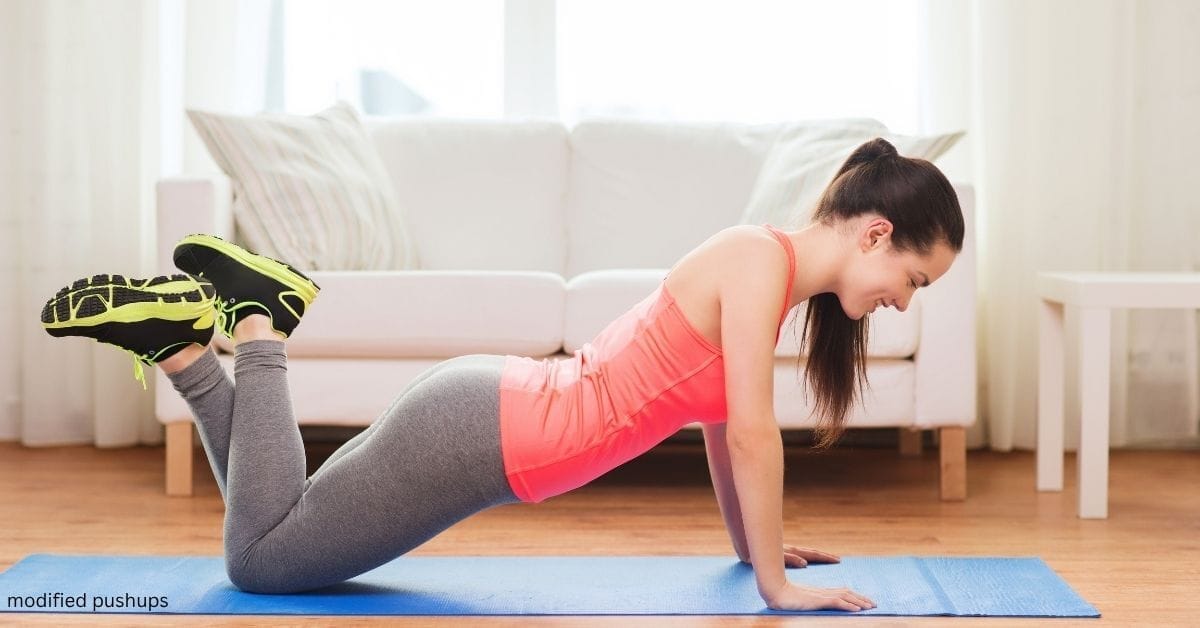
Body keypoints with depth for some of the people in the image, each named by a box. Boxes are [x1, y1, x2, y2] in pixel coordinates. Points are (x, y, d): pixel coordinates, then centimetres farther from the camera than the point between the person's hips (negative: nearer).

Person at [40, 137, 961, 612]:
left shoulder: (767, 270, 9)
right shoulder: (762, 256, -18)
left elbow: (719, 421, 19)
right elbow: (751, 430, -22)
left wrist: (753, 544, 23)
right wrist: (778, 584, -15)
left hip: (496, 416, 9)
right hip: (479, 434, -9)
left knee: (271, 549, 20)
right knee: (260, 557, 1)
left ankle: (179, 336, 17)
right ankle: (253, 318, 7)